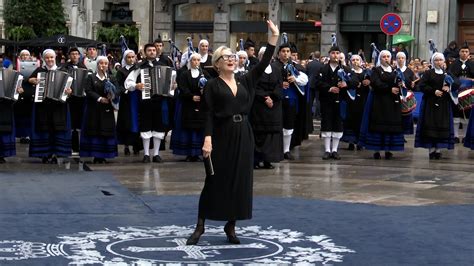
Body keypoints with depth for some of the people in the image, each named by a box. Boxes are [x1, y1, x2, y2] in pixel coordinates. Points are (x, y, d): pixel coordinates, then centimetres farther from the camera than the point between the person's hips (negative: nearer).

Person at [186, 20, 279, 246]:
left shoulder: (244, 81, 10)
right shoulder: (212, 86, -2)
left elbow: (263, 64, 2)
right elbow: (208, 114, -8)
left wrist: (274, 38, -5)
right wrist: (207, 139, -20)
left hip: (243, 135, 4)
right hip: (222, 135, -4)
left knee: (240, 180, 5)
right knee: (215, 180, -1)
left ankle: (231, 226, 15)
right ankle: (200, 226, 9)